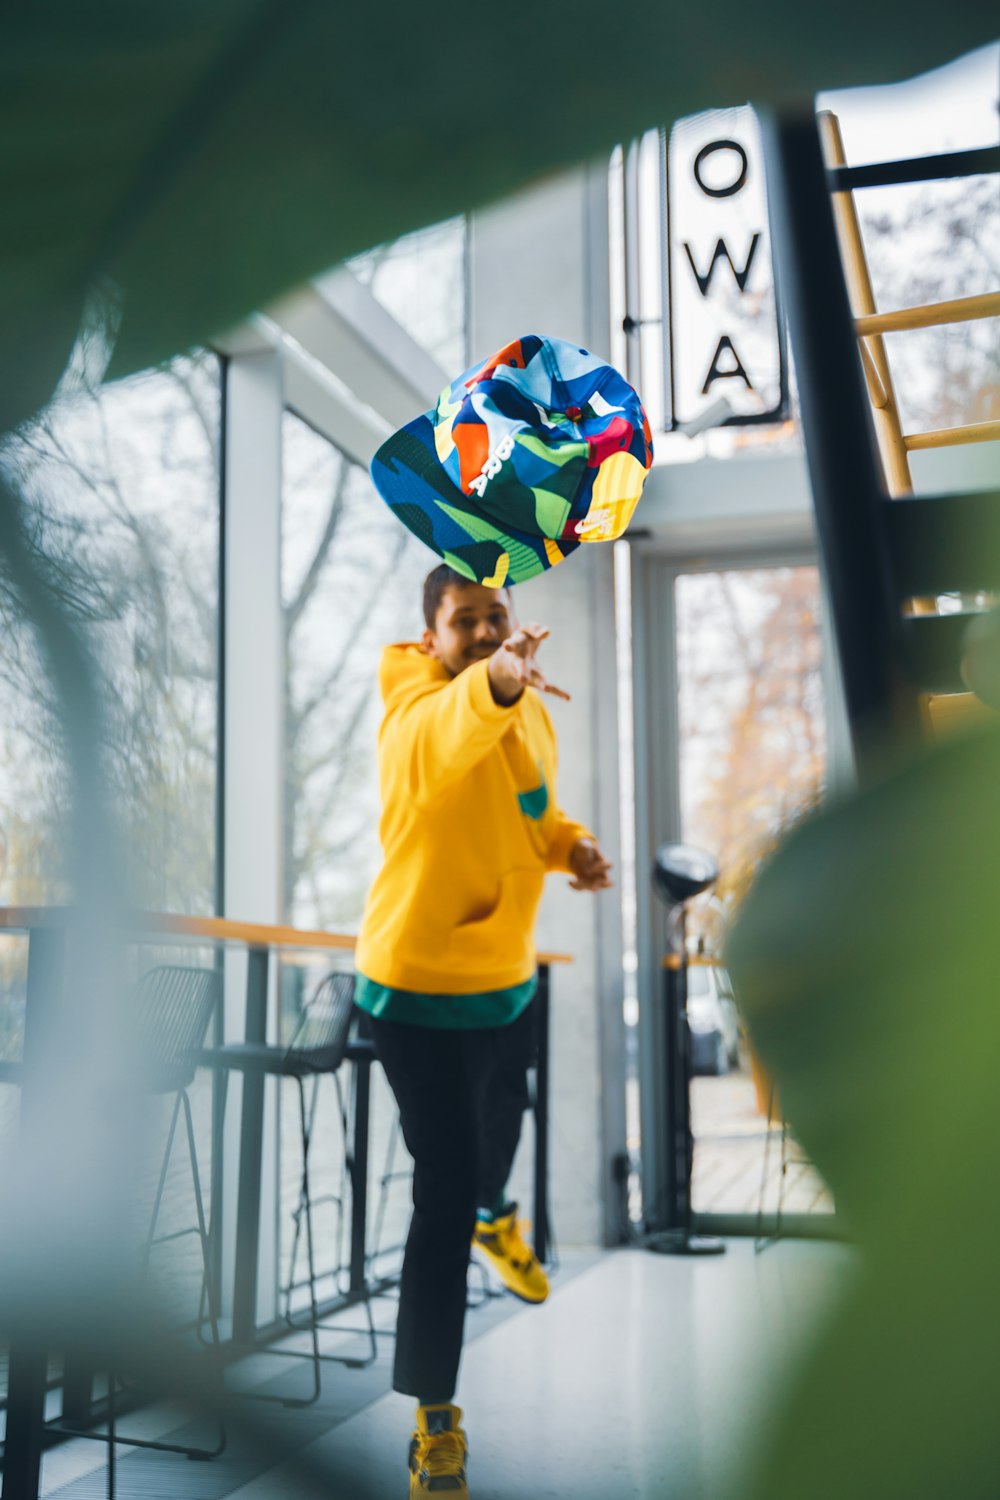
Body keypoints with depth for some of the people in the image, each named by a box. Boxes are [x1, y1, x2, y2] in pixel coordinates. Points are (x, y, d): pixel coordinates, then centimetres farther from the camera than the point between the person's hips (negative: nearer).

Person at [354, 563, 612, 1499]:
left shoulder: (531, 711, 2)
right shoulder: (419, 712, -23)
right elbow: (452, 730, -49)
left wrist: (569, 843, -4)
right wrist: (494, 681, -70)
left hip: (508, 975, 8)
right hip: (420, 986, -7)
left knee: (499, 1121, 31)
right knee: (444, 1194, -6)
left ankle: (493, 1218, 66)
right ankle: (433, 1412, 11)